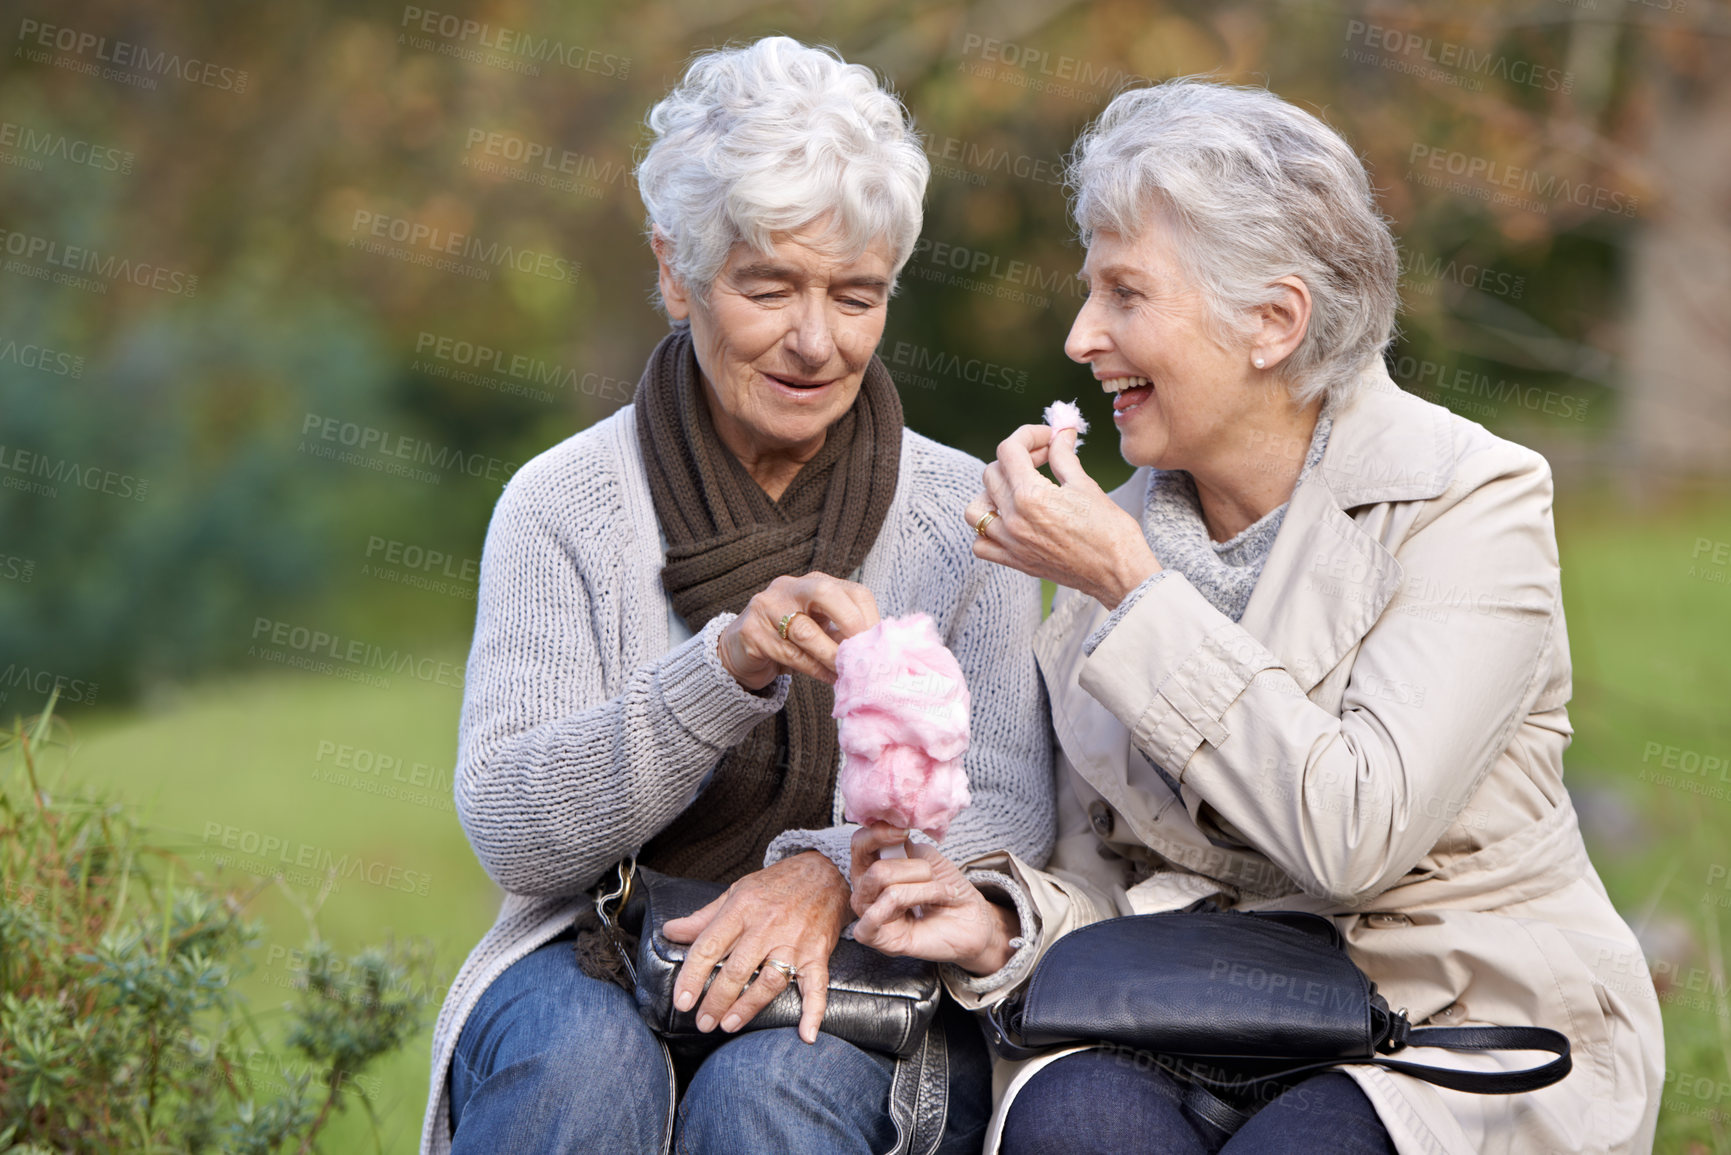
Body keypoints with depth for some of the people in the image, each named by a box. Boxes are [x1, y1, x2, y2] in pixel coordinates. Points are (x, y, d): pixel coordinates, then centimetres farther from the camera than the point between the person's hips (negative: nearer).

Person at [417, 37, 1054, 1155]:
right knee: (575, 1059, -34)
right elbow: (512, 834, -10)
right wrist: (729, 667, -25)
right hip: (600, 964, 0)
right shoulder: (563, 507, 1)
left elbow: (1010, 809, -3)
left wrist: (835, 873, -23)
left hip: (876, 987, 0)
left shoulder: (963, 516, 4)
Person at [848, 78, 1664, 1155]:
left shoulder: (1471, 501, -7)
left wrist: (1132, 591, -16)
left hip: (1469, 1029, -4)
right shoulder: (1119, 533, 9)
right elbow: (1105, 876, 12)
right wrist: (1000, 926, -11)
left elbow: (1352, 832, -20)